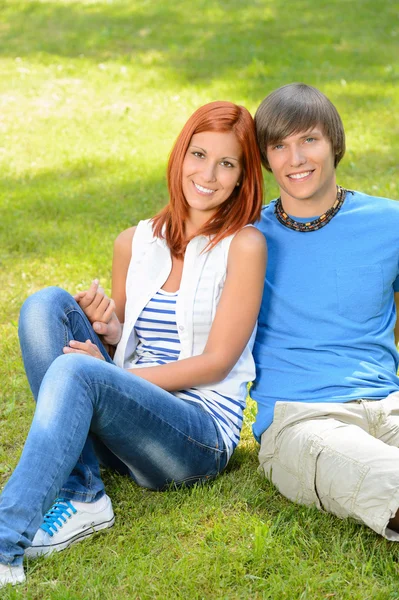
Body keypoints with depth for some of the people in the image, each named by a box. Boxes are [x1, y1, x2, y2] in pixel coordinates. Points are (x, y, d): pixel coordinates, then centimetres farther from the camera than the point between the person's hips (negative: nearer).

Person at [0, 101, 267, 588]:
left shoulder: (244, 245, -4)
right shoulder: (135, 243, 11)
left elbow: (216, 362, -9)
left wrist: (104, 374, -14)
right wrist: (108, 328, -6)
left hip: (203, 434, -5)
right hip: (127, 428, 6)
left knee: (76, 373, -32)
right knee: (47, 304, -16)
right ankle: (80, 496, -21)